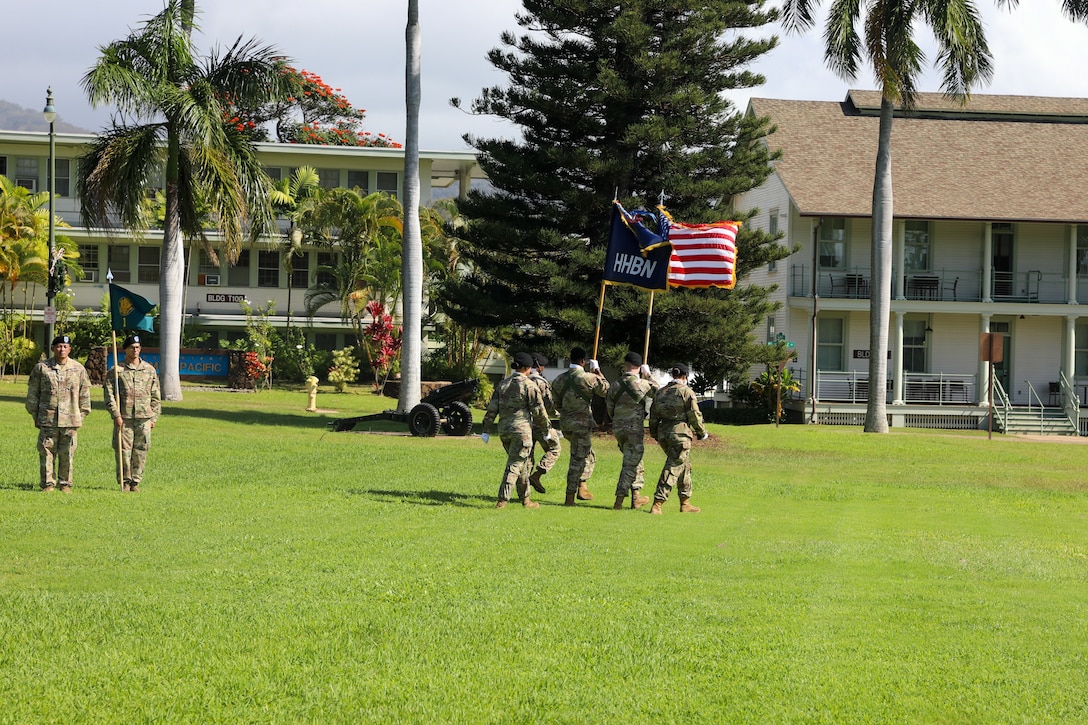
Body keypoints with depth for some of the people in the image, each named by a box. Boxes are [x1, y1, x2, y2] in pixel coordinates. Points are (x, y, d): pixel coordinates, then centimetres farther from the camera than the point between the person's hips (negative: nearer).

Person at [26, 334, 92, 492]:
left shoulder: (79, 369, 7)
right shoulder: (41, 368, 4)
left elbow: (85, 394, 12)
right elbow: (32, 393, 9)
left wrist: (81, 415, 8)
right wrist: (35, 415, 7)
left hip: (70, 419, 0)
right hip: (47, 419, 0)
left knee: (67, 454, 2)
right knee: (46, 452, -1)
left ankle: (65, 483, 12)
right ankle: (48, 483, 7)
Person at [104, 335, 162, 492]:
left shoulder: (150, 370, 12)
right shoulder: (116, 370, 2)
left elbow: (155, 396, 15)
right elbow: (109, 394, -2)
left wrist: (154, 417, 9)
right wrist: (116, 415, -10)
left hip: (144, 418, 3)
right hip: (123, 418, -3)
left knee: (141, 451, 3)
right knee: (124, 451, -2)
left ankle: (135, 482, 12)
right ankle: (125, 482, 6)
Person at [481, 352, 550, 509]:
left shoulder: (503, 384, 10)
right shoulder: (529, 385, -8)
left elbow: (492, 408, 8)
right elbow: (538, 411, -6)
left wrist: (487, 431, 11)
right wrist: (546, 426, 9)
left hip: (504, 430, 7)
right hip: (521, 429, -6)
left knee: (523, 464, 18)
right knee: (515, 465, -5)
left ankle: (525, 498, 23)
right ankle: (502, 499, -13)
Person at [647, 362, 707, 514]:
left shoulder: (661, 392, 12)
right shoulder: (686, 392, -6)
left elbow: (653, 416, 15)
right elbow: (694, 415, -7)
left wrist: (655, 434, 26)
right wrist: (702, 432, 7)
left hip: (663, 433, 7)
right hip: (680, 433, -7)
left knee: (685, 466, 20)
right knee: (673, 469, -6)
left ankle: (685, 503, 24)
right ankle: (657, 504, -14)